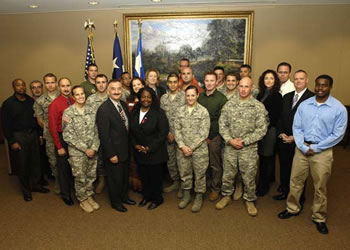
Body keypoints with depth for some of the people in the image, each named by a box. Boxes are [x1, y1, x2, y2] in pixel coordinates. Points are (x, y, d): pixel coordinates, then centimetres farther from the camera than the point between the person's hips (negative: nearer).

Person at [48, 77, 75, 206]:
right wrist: (59, 147, -13)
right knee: (63, 168, 9)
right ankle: (65, 194, 28)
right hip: (62, 139, -4)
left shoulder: (74, 102, 1)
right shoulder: (54, 104, -13)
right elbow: (52, 127, -13)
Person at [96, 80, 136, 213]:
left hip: (125, 149, 7)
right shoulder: (104, 109, -21)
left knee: (125, 175, 23)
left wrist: (130, 146, 8)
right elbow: (104, 135, -21)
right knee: (115, 178, 12)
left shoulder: (123, 104, 2)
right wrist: (111, 154, -19)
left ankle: (124, 196, 45)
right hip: (114, 152, -7)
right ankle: (115, 202, 34)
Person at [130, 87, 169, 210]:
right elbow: (131, 131, 8)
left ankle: (157, 198, 32)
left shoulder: (159, 113, -13)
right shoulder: (134, 112, 3)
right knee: (143, 176, 16)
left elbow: (163, 133, -15)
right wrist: (135, 145, -6)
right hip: (139, 152, 4)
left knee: (155, 176, 9)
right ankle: (146, 196, 39)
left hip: (155, 153, -4)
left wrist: (150, 148, -16)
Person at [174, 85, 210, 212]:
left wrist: (191, 147, -14)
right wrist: (182, 146, -9)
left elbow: (204, 133, -10)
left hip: (199, 149, -3)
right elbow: (177, 129, 2)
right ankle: (186, 195, 33)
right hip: (182, 149, 3)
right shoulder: (180, 110, 4)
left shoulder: (203, 111, -6)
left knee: (199, 174, 8)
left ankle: (199, 197, 27)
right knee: (184, 173, 14)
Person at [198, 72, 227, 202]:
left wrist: (210, 137, -9)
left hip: (214, 136, -3)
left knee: (215, 164, 4)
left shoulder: (221, 98, -5)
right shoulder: (199, 97, 9)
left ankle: (215, 188, 21)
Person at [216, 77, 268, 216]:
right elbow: (222, 124, 3)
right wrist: (230, 140, -10)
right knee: (227, 174, 14)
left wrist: (244, 141, -13)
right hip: (230, 146, 2)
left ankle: (249, 200, 31)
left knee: (249, 177, 9)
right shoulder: (229, 104, 3)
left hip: (249, 148, -2)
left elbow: (261, 130, -8)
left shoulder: (258, 106, -5)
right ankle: (226, 195, 37)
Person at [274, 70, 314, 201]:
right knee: (284, 167, 15)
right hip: (283, 140, 5)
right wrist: (281, 133, -3)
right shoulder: (287, 97, 11)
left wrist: (295, 137, -15)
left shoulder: (312, 98, -10)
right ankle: (285, 191, 34)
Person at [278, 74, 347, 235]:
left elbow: (337, 134, -7)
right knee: (295, 182, 11)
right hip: (302, 148, 2)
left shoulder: (339, 108, -6)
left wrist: (315, 148, -11)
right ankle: (292, 209, 32)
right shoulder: (304, 105, 1)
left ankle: (319, 218, 29)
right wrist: (303, 147, -11)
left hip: (322, 151, -2)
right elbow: (296, 127, 1)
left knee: (320, 187, 11)